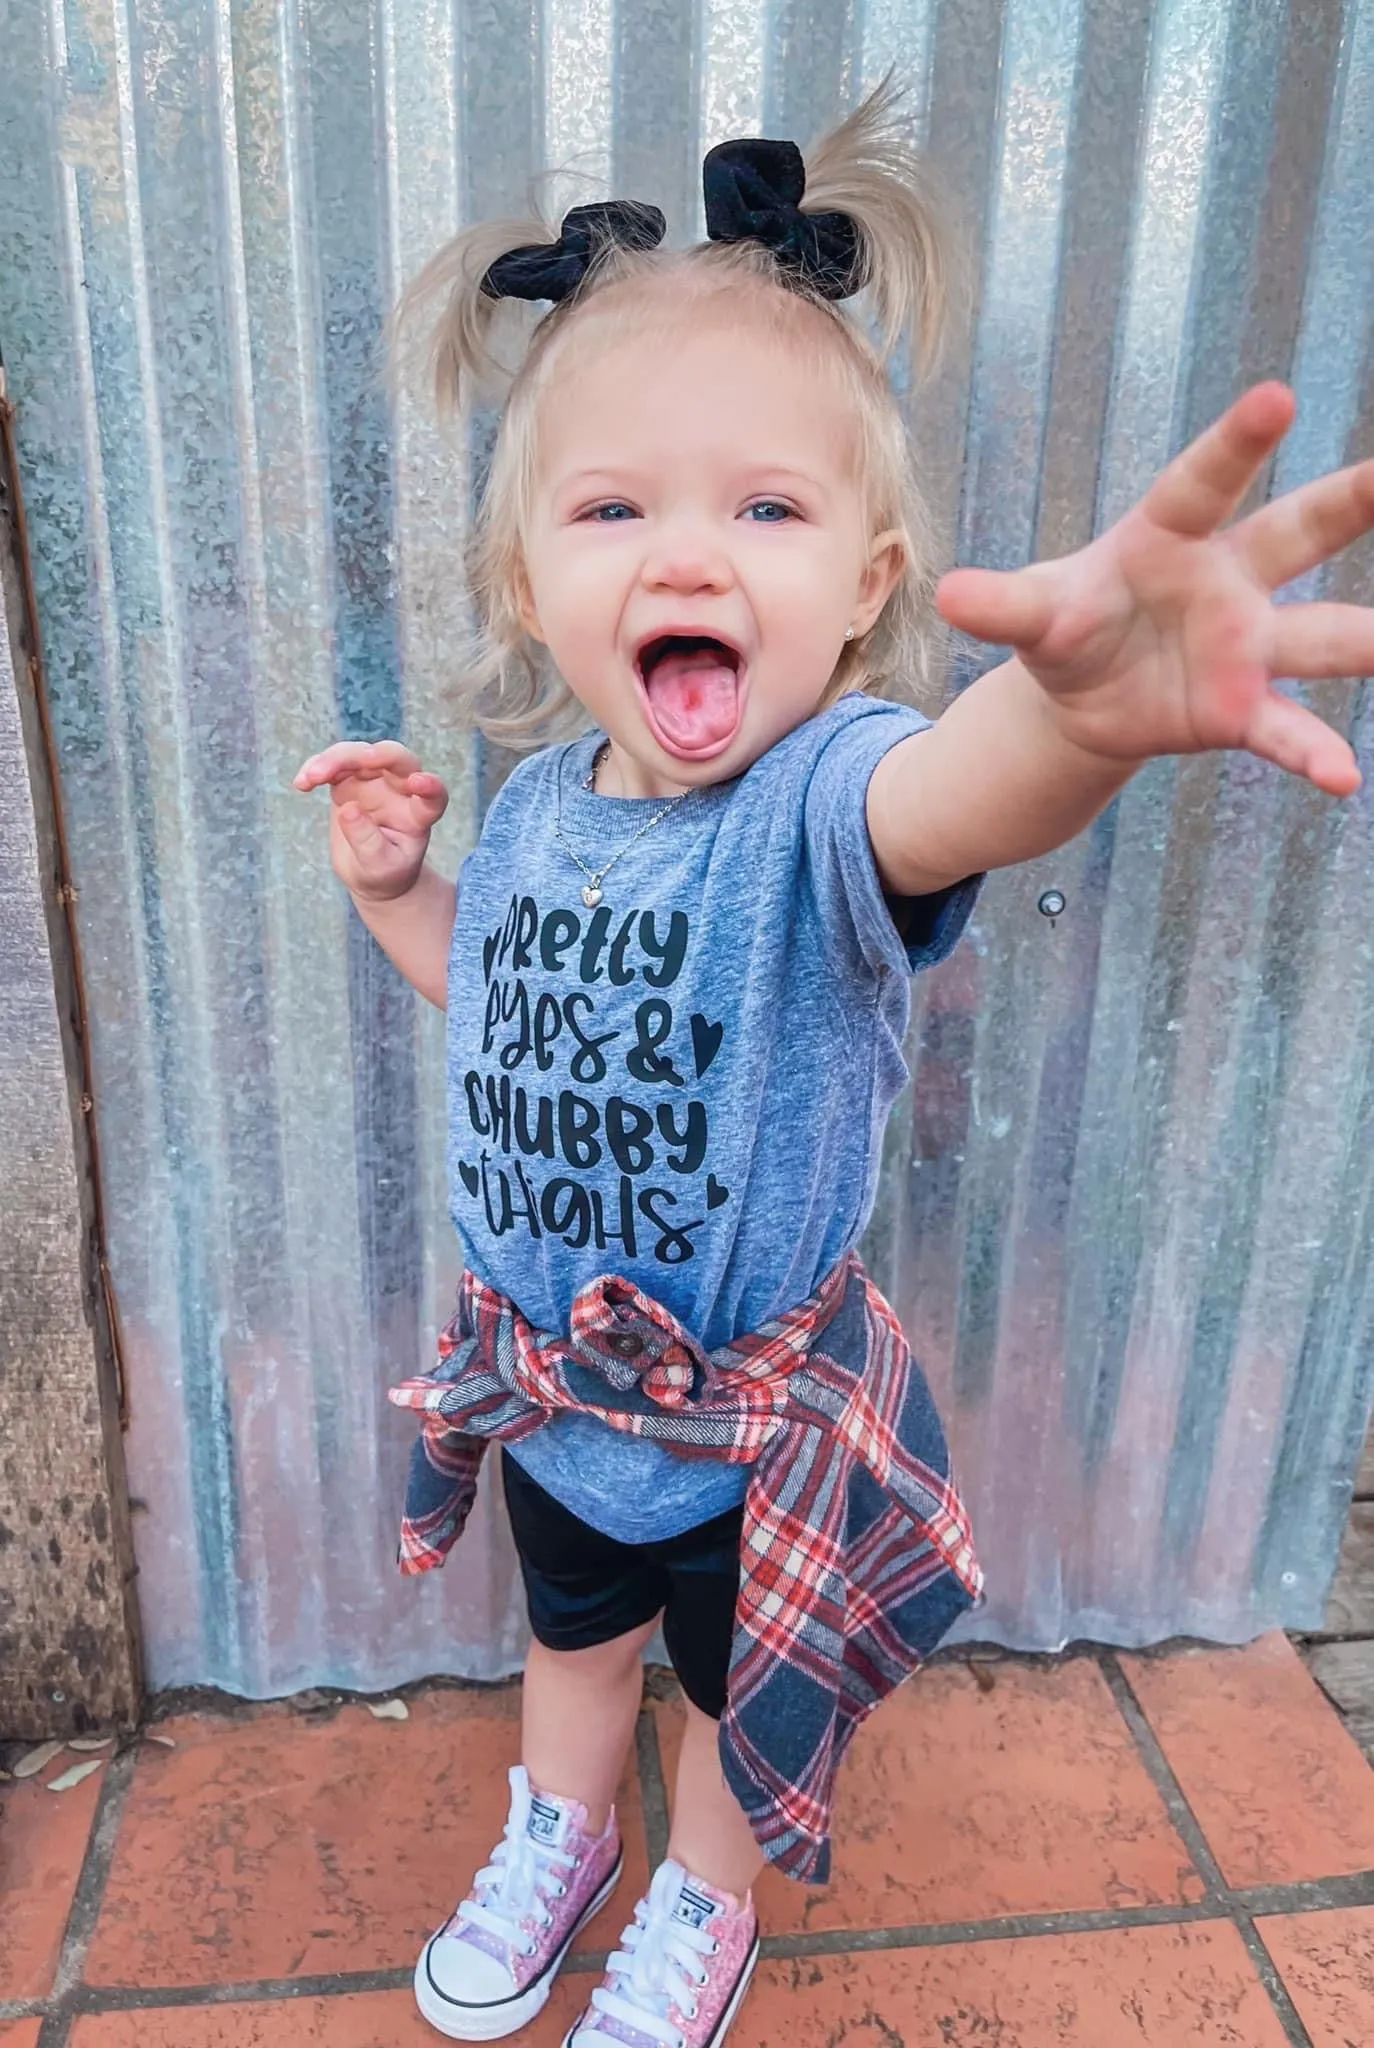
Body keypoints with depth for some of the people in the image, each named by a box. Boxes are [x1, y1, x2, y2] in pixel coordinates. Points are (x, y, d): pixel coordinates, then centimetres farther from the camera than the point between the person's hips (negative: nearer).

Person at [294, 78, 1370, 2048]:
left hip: (760, 1417, -4)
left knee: (742, 1686, 26)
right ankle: (556, 1840, 65)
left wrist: (1079, 709, -77)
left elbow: (952, 800, -55)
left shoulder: (823, 798, -29)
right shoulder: (538, 801, -10)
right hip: (549, 1383, 5)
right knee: (574, 1626, 33)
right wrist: (398, 884, -8)